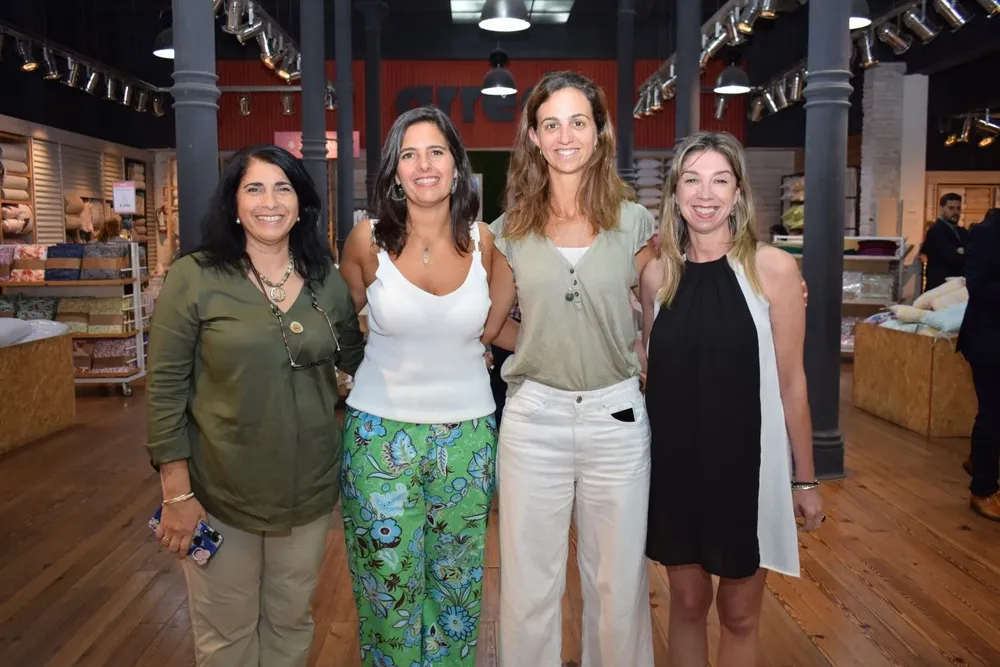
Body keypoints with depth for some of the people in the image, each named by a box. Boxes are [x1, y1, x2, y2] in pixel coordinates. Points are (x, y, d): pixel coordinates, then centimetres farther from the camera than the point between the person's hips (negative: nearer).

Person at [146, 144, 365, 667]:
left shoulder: (327, 281, 2)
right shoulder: (194, 278, -9)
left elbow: (356, 360, 11)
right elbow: (165, 389, -8)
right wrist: (177, 494, -10)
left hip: (309, 488, 3)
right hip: (220, 492, -3)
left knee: (291, 623, 20)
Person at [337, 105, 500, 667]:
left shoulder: (481, 241, -3)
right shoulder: (369, 240, -8)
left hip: (467, 431, 2)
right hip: (380, 430, -1)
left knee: (456, 583, 16)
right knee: (388, 585, 9)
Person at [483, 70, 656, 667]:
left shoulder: (633, 221, 1)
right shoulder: (512, 229, 3)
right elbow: (493, 324, 13)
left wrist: (631, 351, -1)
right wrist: (548, 348, 5)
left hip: (616, 417, 0)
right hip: (534, 417, 1)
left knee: (618, 581, 13)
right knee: (529, 583, 12)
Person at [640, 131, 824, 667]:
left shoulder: (774, 268, -8)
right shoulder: (658, 273, 0)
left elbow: (790, 382, -5)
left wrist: (804, 478, -1)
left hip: (746, 461, -2)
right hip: (674, 462, 2)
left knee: (739, 613, 13)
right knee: (687, 602, 16)